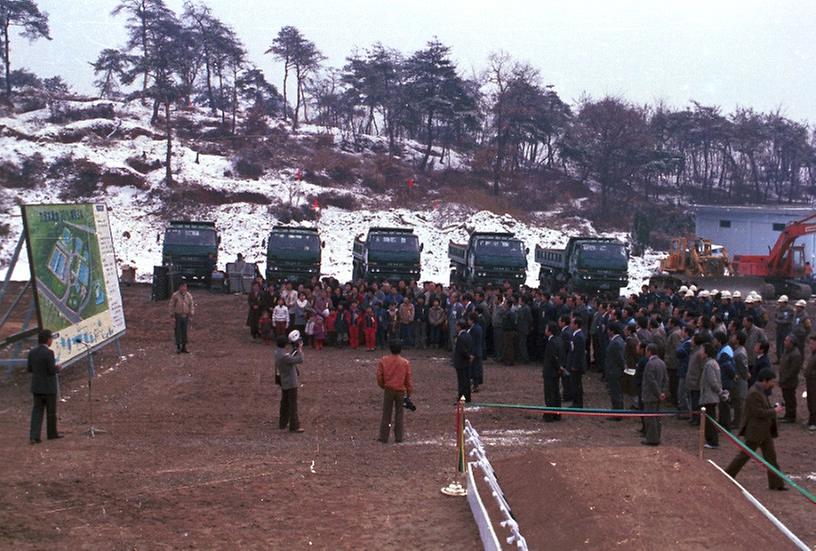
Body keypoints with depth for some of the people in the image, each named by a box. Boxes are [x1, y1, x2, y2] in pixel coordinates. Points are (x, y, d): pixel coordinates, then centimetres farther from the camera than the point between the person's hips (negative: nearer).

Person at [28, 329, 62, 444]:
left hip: (36, 386, 5)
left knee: (37, 411, 6)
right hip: (49, 387, -5)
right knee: (51, 411, 11)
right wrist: (57, 368, 2)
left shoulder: (32, 352, 2)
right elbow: (52, 371, -19)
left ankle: (34, 436, -5)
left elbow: (30, 369, 7)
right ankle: (52, 433, 25)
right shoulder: (49, 353, -18)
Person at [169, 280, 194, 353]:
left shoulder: (189, 295, 2)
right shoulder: (175, 295, -5)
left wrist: (191, 314, 0)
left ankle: (184, 347, 14)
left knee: (185, 332, 7)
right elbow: (172, 305, 0)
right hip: (178, 316, -3)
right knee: (178, 331, -1)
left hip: (186, 316, 3)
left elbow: (191, 305, 8)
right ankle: (178, 347, 6)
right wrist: (172, 314, -2)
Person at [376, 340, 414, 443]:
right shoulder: (405, 363, -6)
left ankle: (384, 437, 8)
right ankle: (399, 437, 12)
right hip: (401, 391, 0)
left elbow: (379, 376, -2)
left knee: (386, 415, 7)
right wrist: (409, 392, 9)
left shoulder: (383, 360, -7)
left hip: (388, 390, 0)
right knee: (399, 414, 11)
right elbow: (408, 380, -2)